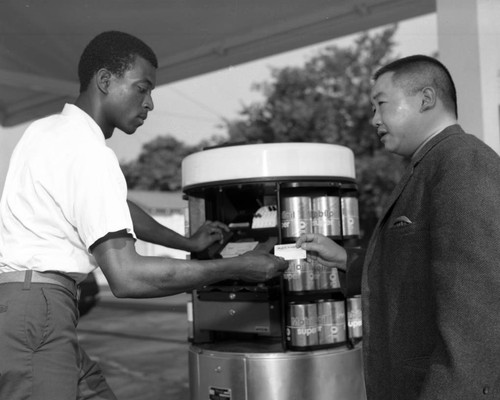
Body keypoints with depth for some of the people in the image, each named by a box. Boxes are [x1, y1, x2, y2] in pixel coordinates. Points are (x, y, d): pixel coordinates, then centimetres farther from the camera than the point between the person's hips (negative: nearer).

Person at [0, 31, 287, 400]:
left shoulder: (49, 128, 14)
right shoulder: (90, 152, -17)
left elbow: (114, 208, 25)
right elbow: (127, 276, -23)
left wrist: (187, 242, 26)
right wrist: (236, 268, -16)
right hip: (35, 308, -10)